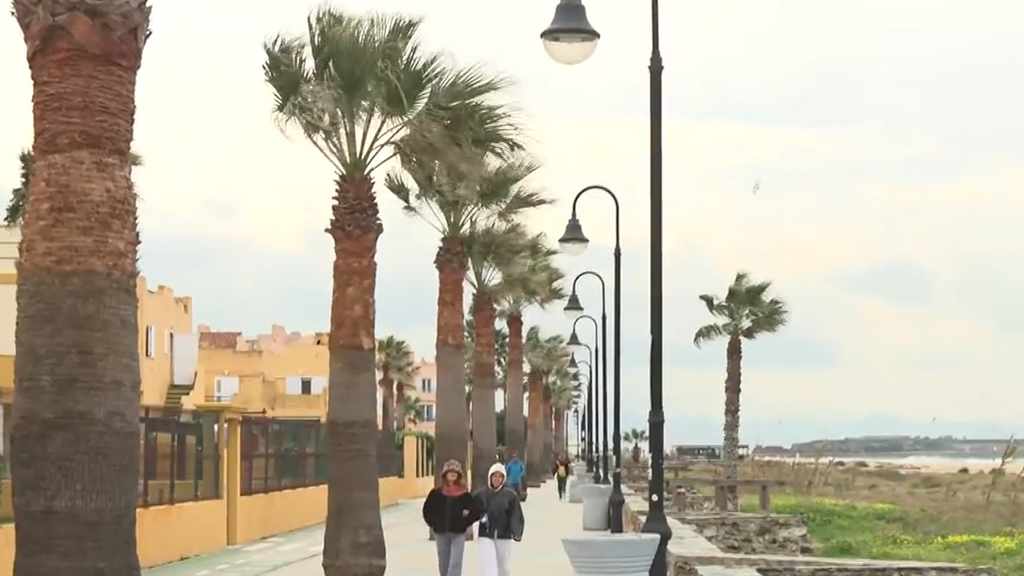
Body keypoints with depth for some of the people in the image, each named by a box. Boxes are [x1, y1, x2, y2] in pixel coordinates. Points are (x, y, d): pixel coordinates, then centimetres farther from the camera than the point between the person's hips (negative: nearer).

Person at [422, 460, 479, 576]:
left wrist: (464, 523, -4)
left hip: (458, 534, -2)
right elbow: (427, 510, 10)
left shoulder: (464, 494, -3)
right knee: (443, 564, 13)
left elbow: (475, 511, -1)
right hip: (441, 533, 2)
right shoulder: (436, 493, 1)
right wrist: (433, 524, 2)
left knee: (455, 564, -11)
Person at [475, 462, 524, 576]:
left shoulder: (510, 495, -4)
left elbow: (516, 516, -9)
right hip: (486, 535, -1)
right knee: (489, 565, -10)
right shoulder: (481, 494, -1)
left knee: (504, 566, 13)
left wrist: (517, 532, -19)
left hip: (504, 535, 1)